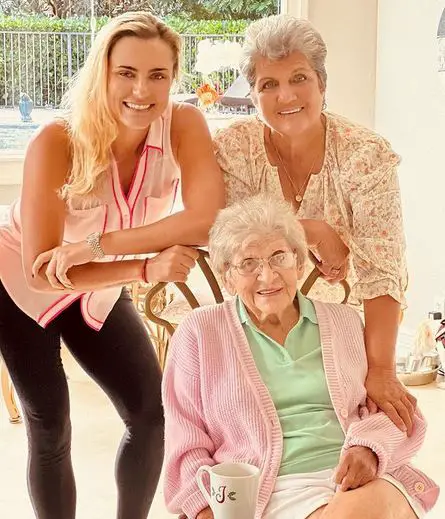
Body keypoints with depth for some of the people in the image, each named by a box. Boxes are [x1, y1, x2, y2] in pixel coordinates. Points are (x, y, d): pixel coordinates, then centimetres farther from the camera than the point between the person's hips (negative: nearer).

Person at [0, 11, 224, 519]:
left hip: (99, 290, 4)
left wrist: (97, 245, -39)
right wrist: (147, 267, -42)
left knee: (152, 413, 0)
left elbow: (209, 220, -37)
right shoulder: (56, 143, -31)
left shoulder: (185, 125, -23)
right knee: (50, 428, -2)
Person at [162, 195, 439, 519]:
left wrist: (368, 447, -9)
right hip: (277, 491, -3)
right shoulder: (200, 332, 10)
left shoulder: (345, 322, 17)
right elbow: (187, 443, 9)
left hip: (367, 480, 3)